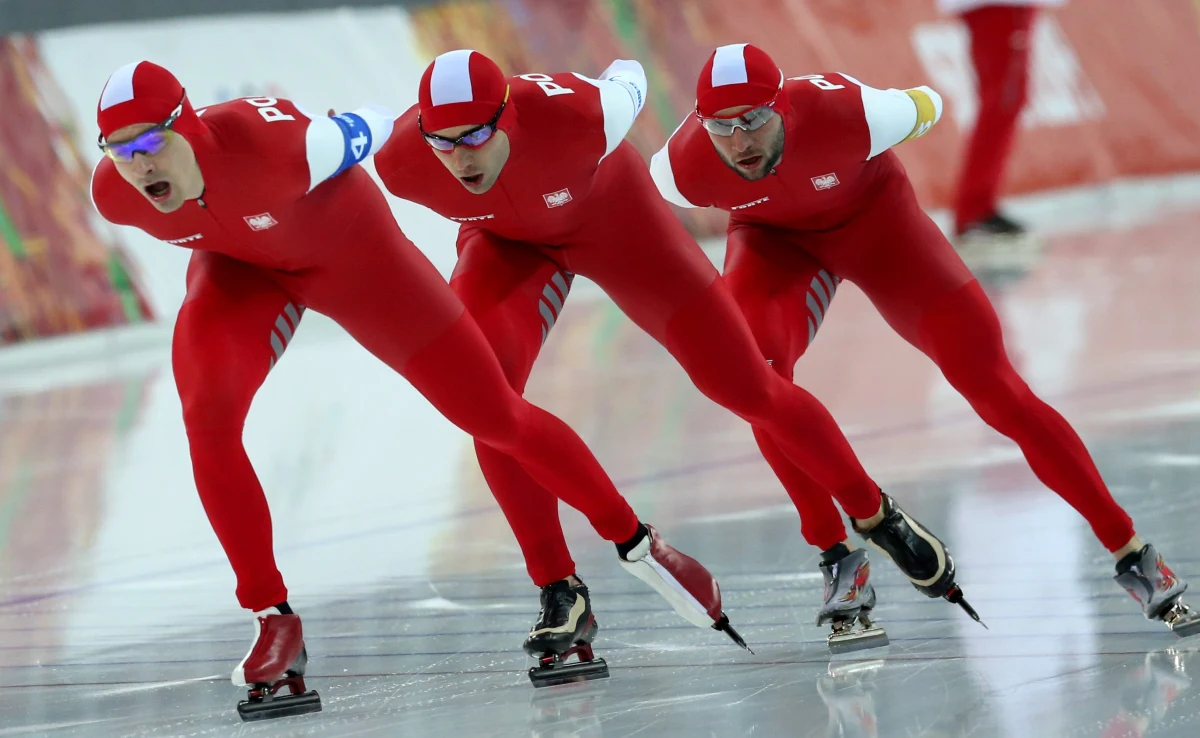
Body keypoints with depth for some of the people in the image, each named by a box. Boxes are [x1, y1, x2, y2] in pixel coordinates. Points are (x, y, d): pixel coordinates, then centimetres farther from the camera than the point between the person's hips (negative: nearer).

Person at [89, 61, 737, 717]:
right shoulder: (114, 196, -26)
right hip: (241, 267, 3)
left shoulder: (270, 143, -42)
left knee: (496, 417, 4)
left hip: (351, 249, -3)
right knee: (207, 416, -24)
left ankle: (634, 542, 24)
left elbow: (354, 133, -20)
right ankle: (272, 618, -9)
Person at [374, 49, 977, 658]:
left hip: (615, 219, -1)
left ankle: (877, 516, 25)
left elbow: (628, 86, -15)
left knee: (746, 387, 2)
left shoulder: (577, 115, -41)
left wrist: (626, 74, 8)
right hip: (508, 241, 2)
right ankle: (559, 592, -13)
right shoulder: (398, 163, -34)